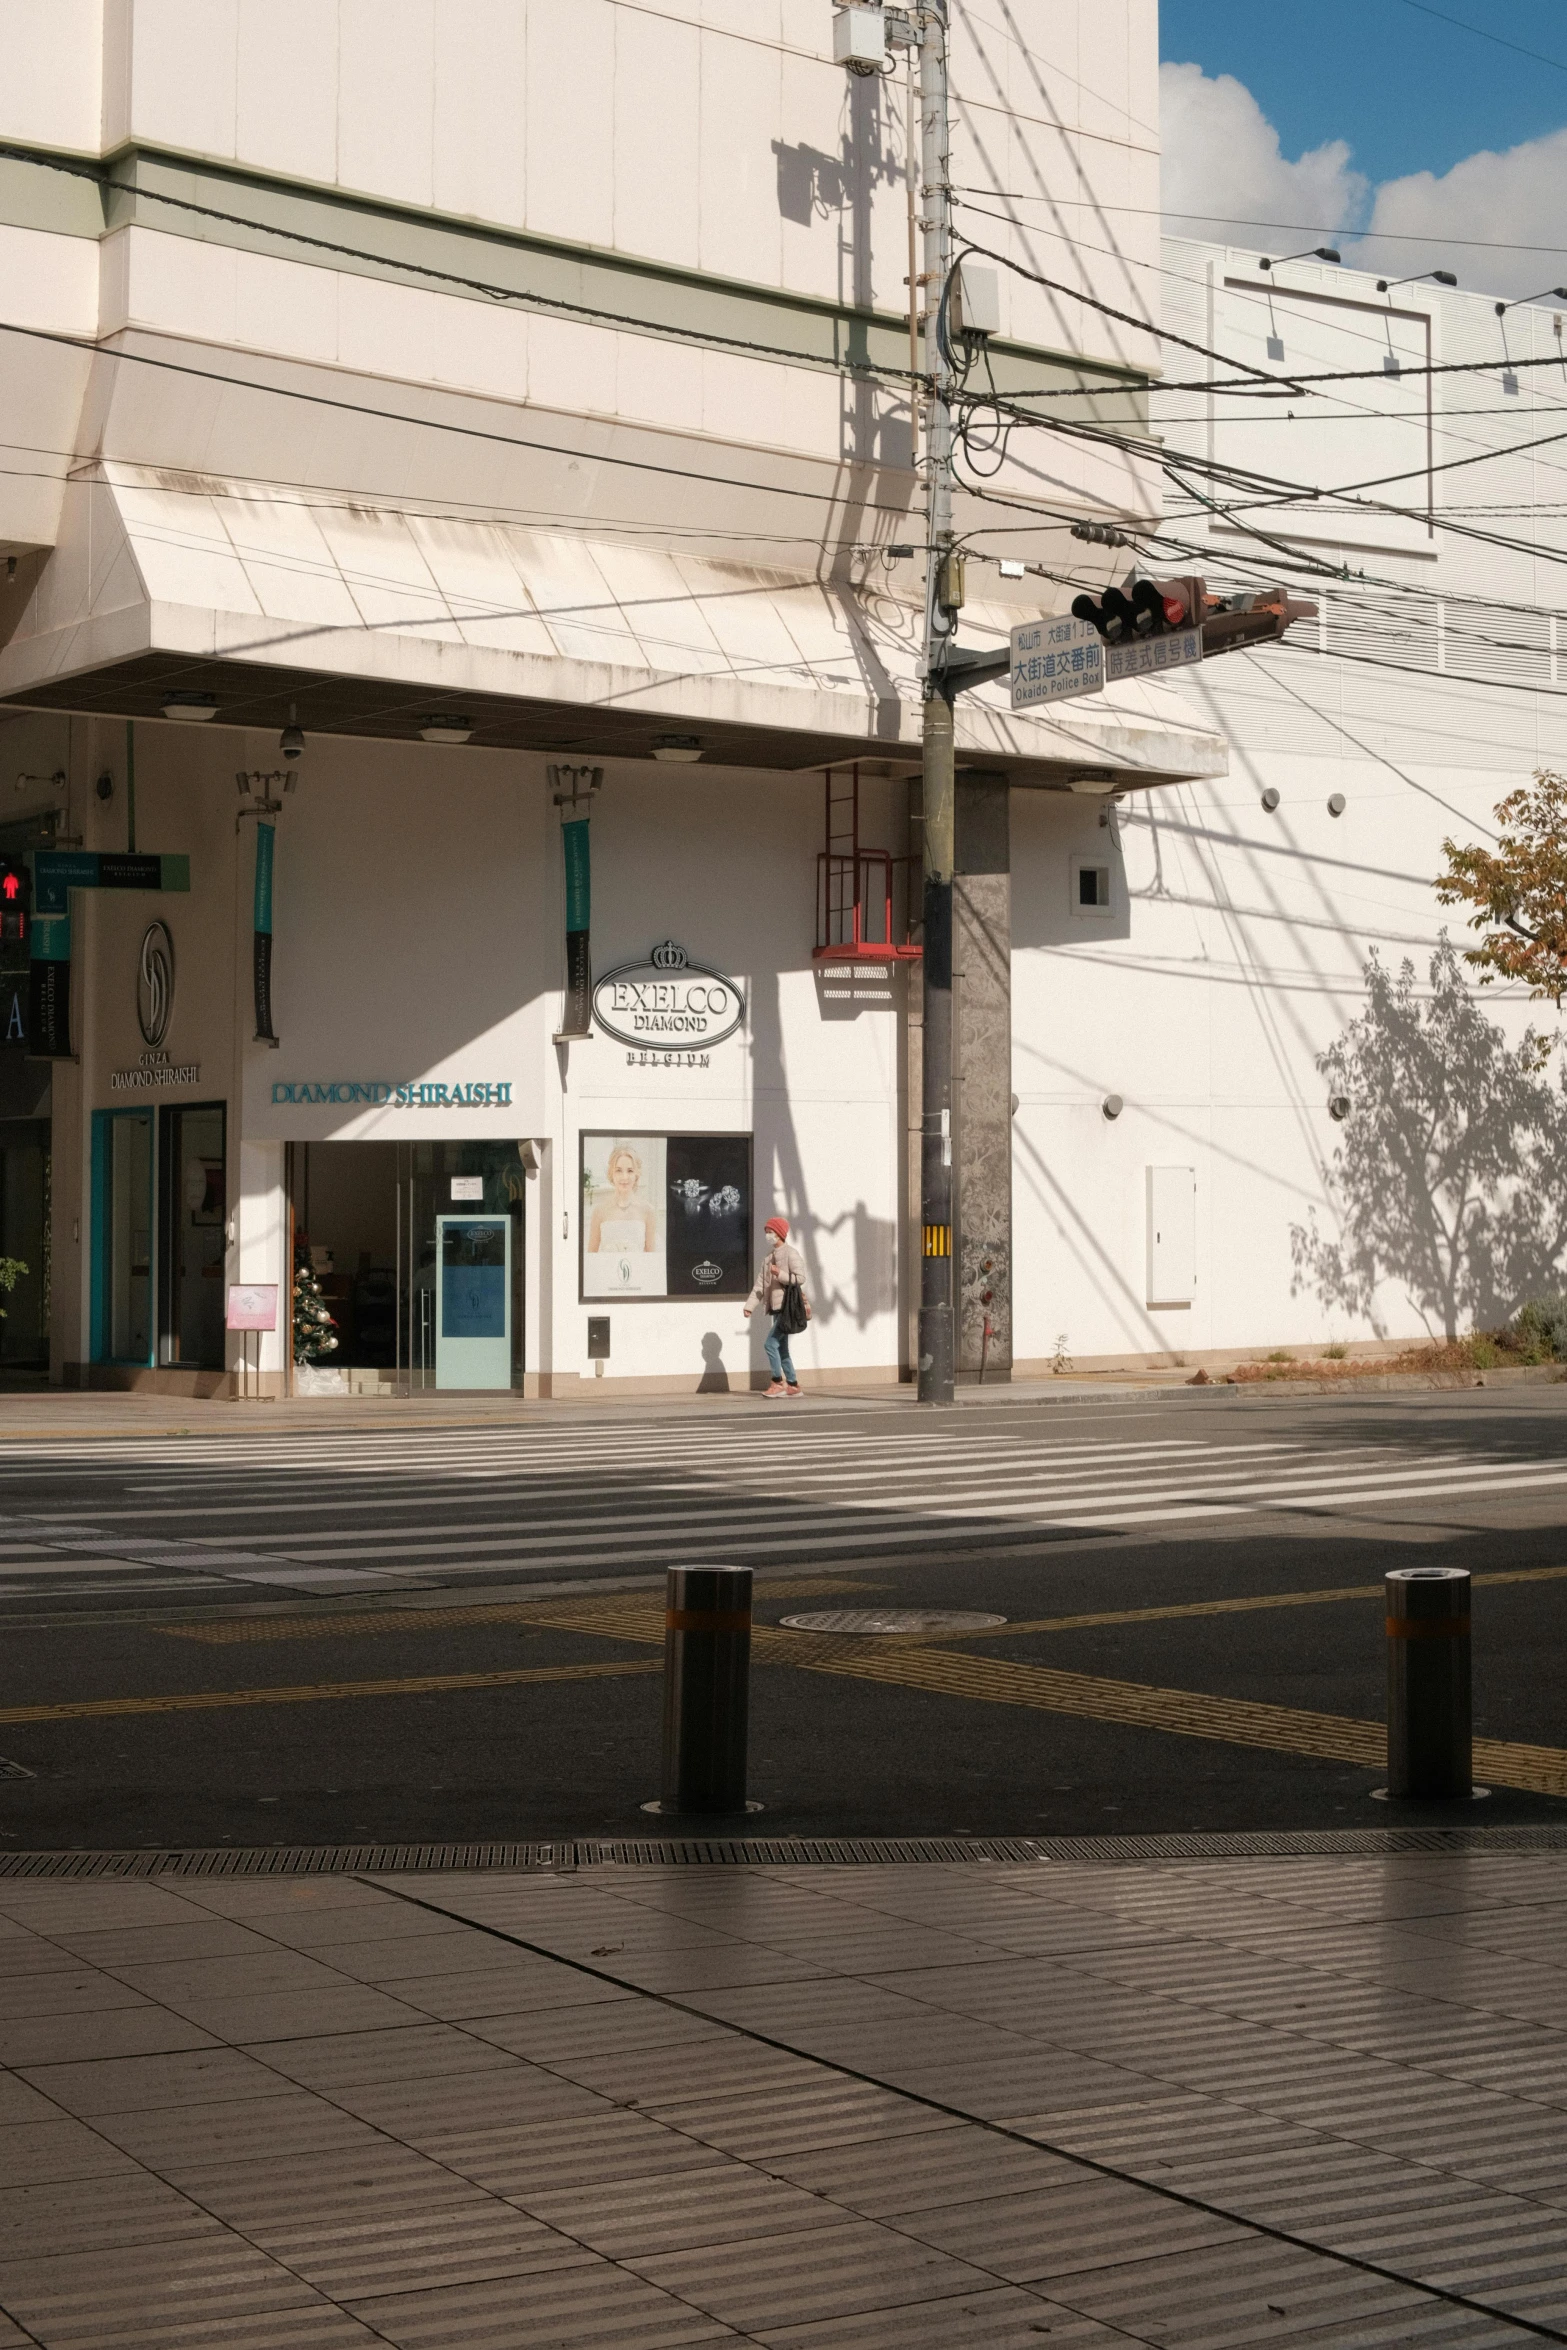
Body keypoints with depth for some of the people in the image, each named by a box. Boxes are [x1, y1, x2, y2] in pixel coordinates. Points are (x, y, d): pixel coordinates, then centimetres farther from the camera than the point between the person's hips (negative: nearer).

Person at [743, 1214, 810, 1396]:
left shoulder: (790, 1253, -7)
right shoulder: (768, 1257, 18)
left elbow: (800, 1278, -15)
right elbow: (760, 1284, 14)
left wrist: (780, 1274, -25)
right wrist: (749, 1305, 4)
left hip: (789, 1307, -9)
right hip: (777, 1309, 9)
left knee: (770, 1343, -15)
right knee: (781, 1348, 9)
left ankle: (778, 1382, -9)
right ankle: (792, 1385, 16)